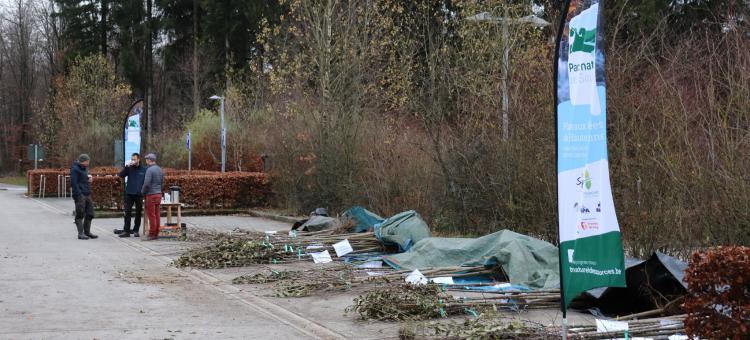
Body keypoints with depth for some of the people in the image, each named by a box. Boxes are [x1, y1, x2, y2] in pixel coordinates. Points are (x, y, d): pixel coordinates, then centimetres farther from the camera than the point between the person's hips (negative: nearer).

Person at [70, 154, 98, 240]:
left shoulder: (85, 168, 18)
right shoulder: (75, 169, -10)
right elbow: (74, 183, -16)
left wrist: (89, 178, 8)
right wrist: (78, 195, -21)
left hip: (87, 194, 9)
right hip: (80, 195, -9)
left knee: (90, 214, 10)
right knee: (80, 215, -3)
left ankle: (87, 232, 20)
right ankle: (81, 233, 0)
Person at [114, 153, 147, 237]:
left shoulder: (144, 170, 0)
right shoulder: (129, 168, 3)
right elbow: (120, 175, -8)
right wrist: (126, 167, -19)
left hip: (139, 195, 0)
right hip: (129, 194, 1)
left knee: (138, 213, 7)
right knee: (127, 213, 0)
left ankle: (136, 230, 15)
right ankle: (126, 231, 3)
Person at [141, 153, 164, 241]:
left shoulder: (150, 170, -14)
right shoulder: (160, 169, 11)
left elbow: (146, 183, -20)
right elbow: (162, 183, 16)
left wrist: (142, 192, -3)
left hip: (151, 195, -8)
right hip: (159, 194, 8)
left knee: (151, 215, -5)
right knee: (156, 215, 9)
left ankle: (152, 234, -4)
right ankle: (156, 233, 11)